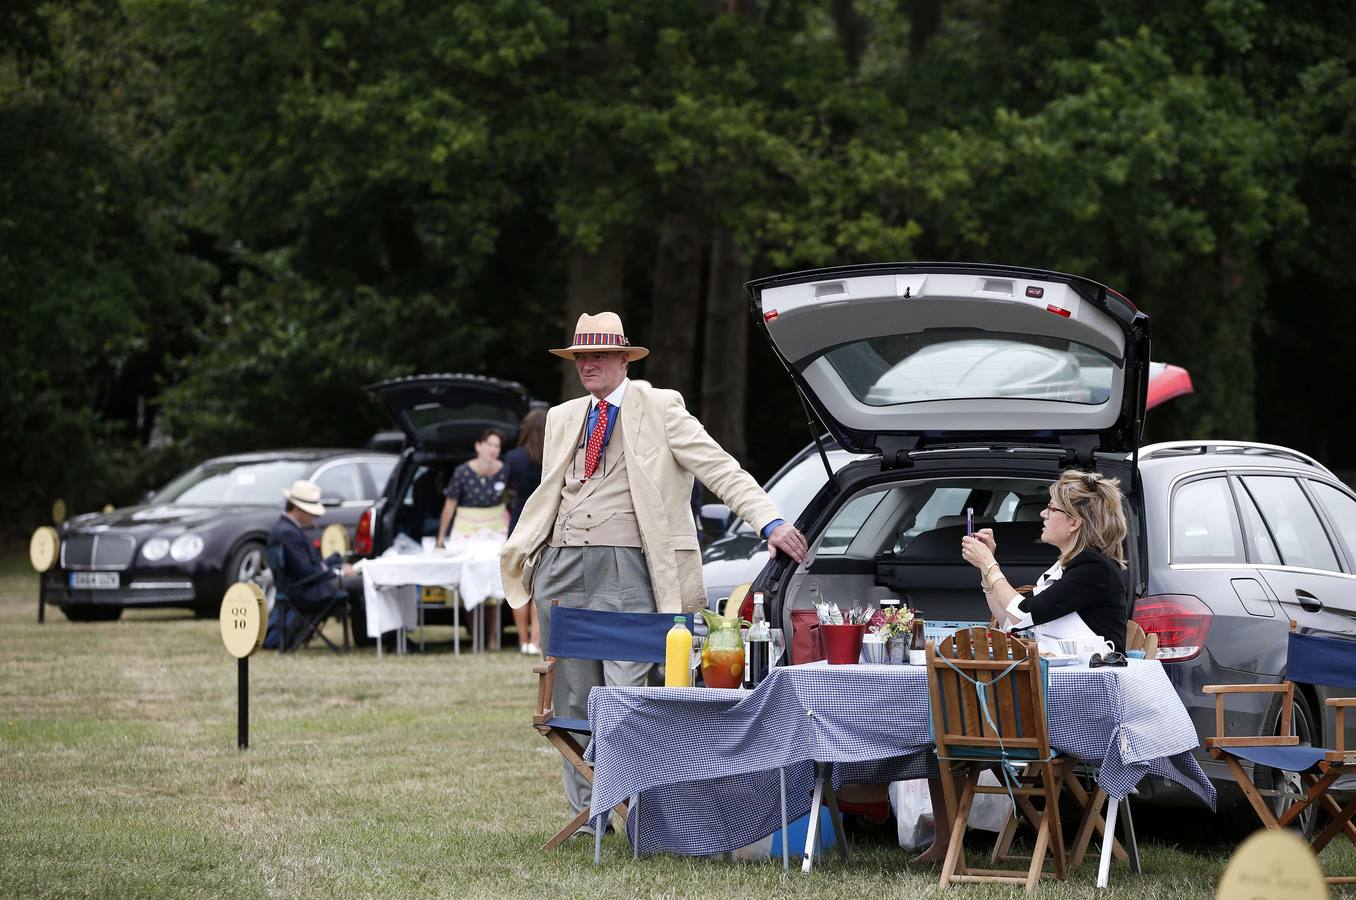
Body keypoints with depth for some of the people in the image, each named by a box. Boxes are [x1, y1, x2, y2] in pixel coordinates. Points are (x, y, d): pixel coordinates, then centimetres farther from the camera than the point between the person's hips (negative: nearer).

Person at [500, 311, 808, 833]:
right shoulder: (563, 419, 20)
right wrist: (518, 554, 17)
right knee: (572, 701, 6)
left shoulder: (660, 408, 3)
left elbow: (721, 470, -4)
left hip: (624, 570, -5)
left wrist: (770, 522, -15)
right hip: (560, 569, 5)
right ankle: (588, 813, 14)